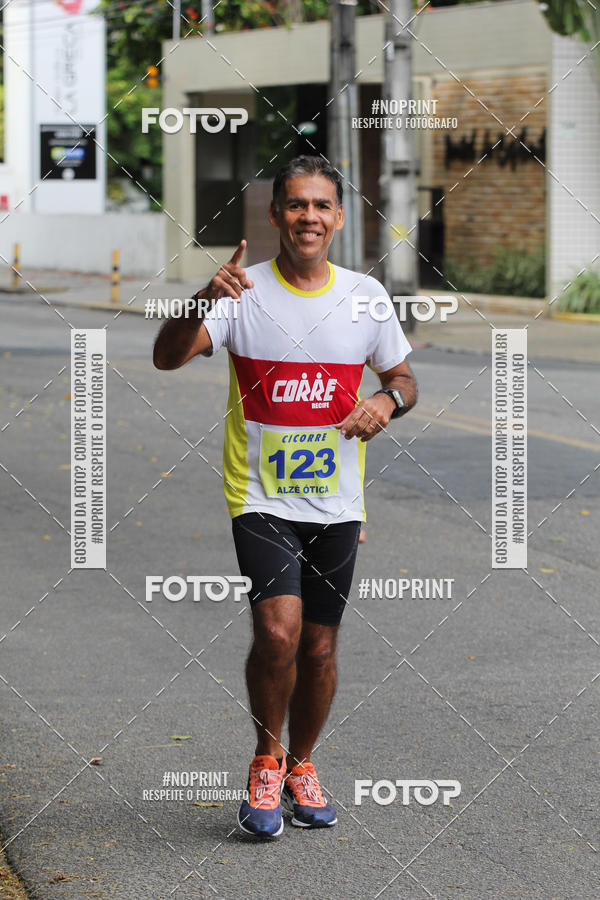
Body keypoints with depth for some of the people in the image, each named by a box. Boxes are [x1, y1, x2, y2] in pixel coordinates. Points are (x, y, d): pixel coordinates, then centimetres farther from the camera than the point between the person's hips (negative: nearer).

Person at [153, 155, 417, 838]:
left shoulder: (366, 295, 4)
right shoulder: (244, 292, -5)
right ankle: (266, 757, 4)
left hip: (337, 501, 3)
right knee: (278, 631, -20)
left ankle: (301, 765, 31)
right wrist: (204, 300, -34)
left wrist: (389, 402, -8)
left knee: (320, 647, 9)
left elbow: (403, 378, 15)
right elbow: (167, 358, -16)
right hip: (261, 498, -3)